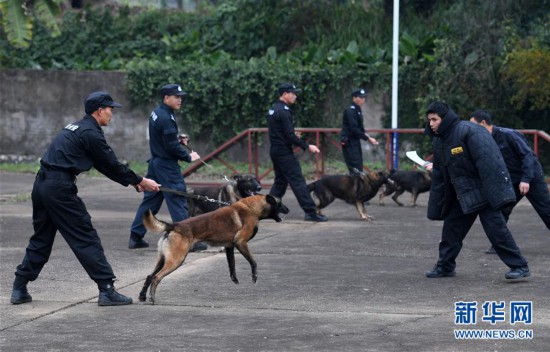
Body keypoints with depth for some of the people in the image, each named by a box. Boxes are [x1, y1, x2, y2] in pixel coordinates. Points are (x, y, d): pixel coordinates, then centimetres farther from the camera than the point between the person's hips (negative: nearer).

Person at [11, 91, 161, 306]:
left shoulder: (77, 128, 21)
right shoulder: (91, 133, -9)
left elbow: (104, 165, 25)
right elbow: (111, 165, -5)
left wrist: (132, 181, 24)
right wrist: (140, 181, 6)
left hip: (42, 184, 9)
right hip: (59, 189, -9)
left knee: (41, 239, 18)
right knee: (86, 239, -4)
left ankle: (20, 289, 19)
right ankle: (107, 290, -3)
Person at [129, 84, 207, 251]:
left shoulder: (156, 113, 10)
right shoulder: (166, 118, -20)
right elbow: (172, 146, -20)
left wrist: (178, 140, 7)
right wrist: (188, 157, -8)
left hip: (156, 162, 10)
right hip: (167, 165, -10)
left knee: (150, 199, 14)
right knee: (178, 200, -5)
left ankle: (136, 237, 17)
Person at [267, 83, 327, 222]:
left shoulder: (273, 109, 13)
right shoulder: (284, 111, -18)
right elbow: (289, 135, -21)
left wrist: (292, 134, 19)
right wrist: (307, 146, -17)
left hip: (275, 150, 10)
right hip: (284, 152, -10)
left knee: (280, 181, 17)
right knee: (298, 182, -10)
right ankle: (310, 212, -11)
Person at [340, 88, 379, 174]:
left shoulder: (358, 110, 14)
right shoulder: (350, 111, -15)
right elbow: (354, 129, -21)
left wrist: (368, 136, 3)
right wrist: (368, 138, -17)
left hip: (355, 141, 10)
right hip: (349, 142, -10)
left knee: (358, 169, 10)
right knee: (356, 168, -14)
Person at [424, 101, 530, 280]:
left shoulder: (468, 131, -18)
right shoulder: (439, 141, 10)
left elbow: (487, 162, -23)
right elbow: (438, 175, 17)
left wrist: (494, 191, -28)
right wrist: (435, 207, 15)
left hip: (483, 191, -8)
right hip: (463, 196, 8)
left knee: (496, 228, -11)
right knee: (451, 227, 10)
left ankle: (520, 267, -5)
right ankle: (445, 267, 22)